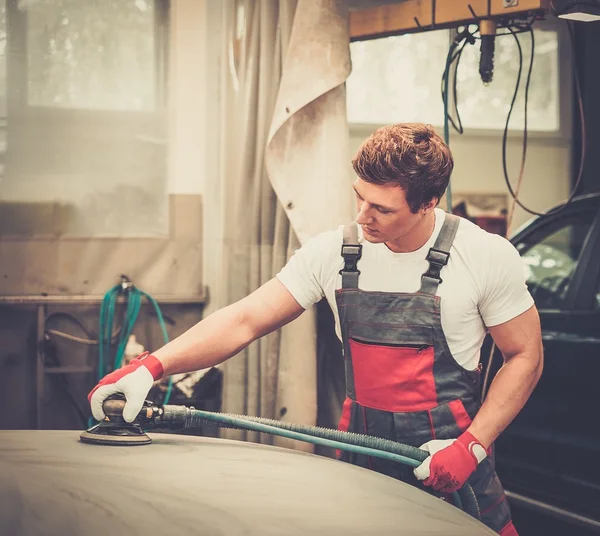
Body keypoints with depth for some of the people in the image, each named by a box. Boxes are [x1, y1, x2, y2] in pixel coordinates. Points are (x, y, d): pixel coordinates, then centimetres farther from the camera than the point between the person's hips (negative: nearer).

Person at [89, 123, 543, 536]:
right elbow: (243, 321, -5)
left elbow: (525, 356, -2)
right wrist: (153, 365, -19)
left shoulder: (486, 257, -9)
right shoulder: (333, 252, -3)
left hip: (449, 456, -2)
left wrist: (473, 446, -13)